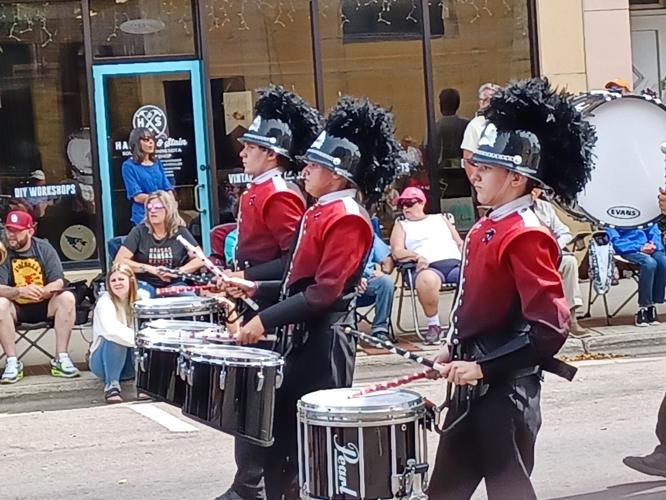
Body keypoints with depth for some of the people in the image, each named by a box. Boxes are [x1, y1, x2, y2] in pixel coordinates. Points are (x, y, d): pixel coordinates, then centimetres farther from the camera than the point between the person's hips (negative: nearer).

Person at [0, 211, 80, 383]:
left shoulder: (44, 248, -4)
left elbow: (58, 283, -12)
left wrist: (41, 291, -31)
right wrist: (20, 291, -38)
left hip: (44, 306, 1)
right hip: (17, 308, -1)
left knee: (67, 298, -25)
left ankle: (61, 359, -22)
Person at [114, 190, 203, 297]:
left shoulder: (180, 232, 5)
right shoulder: (139, 232, 1)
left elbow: (200, 259, 1)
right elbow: (119, 261, -8)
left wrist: (178, 271, -14)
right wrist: (151, 269, -13)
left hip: (172, 285, 1)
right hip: (144, 284, -1)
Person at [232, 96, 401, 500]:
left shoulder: (347, 219, -16)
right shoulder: (318, 213, 13)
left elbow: (325, 292, -22)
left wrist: (266, 320, -22)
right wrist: (257, 290, 10)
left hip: (323, 343, -9)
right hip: (299, 338, 9)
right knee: (284, 429, 12)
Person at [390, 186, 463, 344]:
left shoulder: (440, 218, 30)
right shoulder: (401, 226, 24)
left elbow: (460, 243, 25)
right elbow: (397, 252, 8)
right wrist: (417, 256, -12)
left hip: (456, 263, 2)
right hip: (430, 268, -2)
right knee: (427, 279, -41)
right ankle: (433, 325, -23)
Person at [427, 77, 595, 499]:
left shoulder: (526, 236, -19)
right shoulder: (487, 228, 9)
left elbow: (551, 328, -25)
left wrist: (484, 368, -22)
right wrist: (457, 352, 11)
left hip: (505, 388, -9)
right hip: (474, 384, 9)